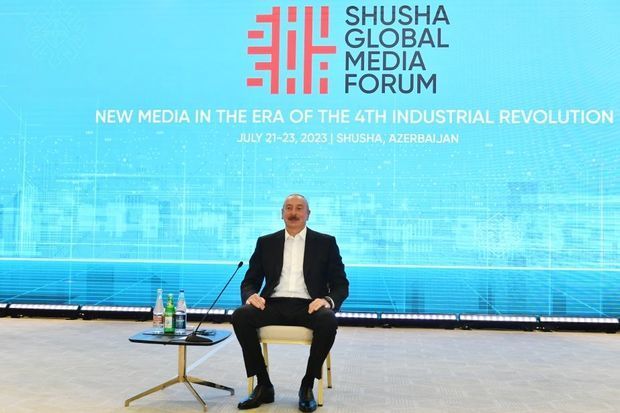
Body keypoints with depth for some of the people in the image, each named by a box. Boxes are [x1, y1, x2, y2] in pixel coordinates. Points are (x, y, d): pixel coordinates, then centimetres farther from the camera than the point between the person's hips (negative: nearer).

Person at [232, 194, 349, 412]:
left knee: (329, 321, -35)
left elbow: (341, 285, 6)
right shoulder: (266, 243, 14)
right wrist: (251, 295, -13)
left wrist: (328, 300, -18)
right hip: (274, 305, 2)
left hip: (308, 306, -1)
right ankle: (264, 386, -13)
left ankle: (307, 386, -13)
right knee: (240, 316, -27)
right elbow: (250, 281, 13)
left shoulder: (326, 243, 9)